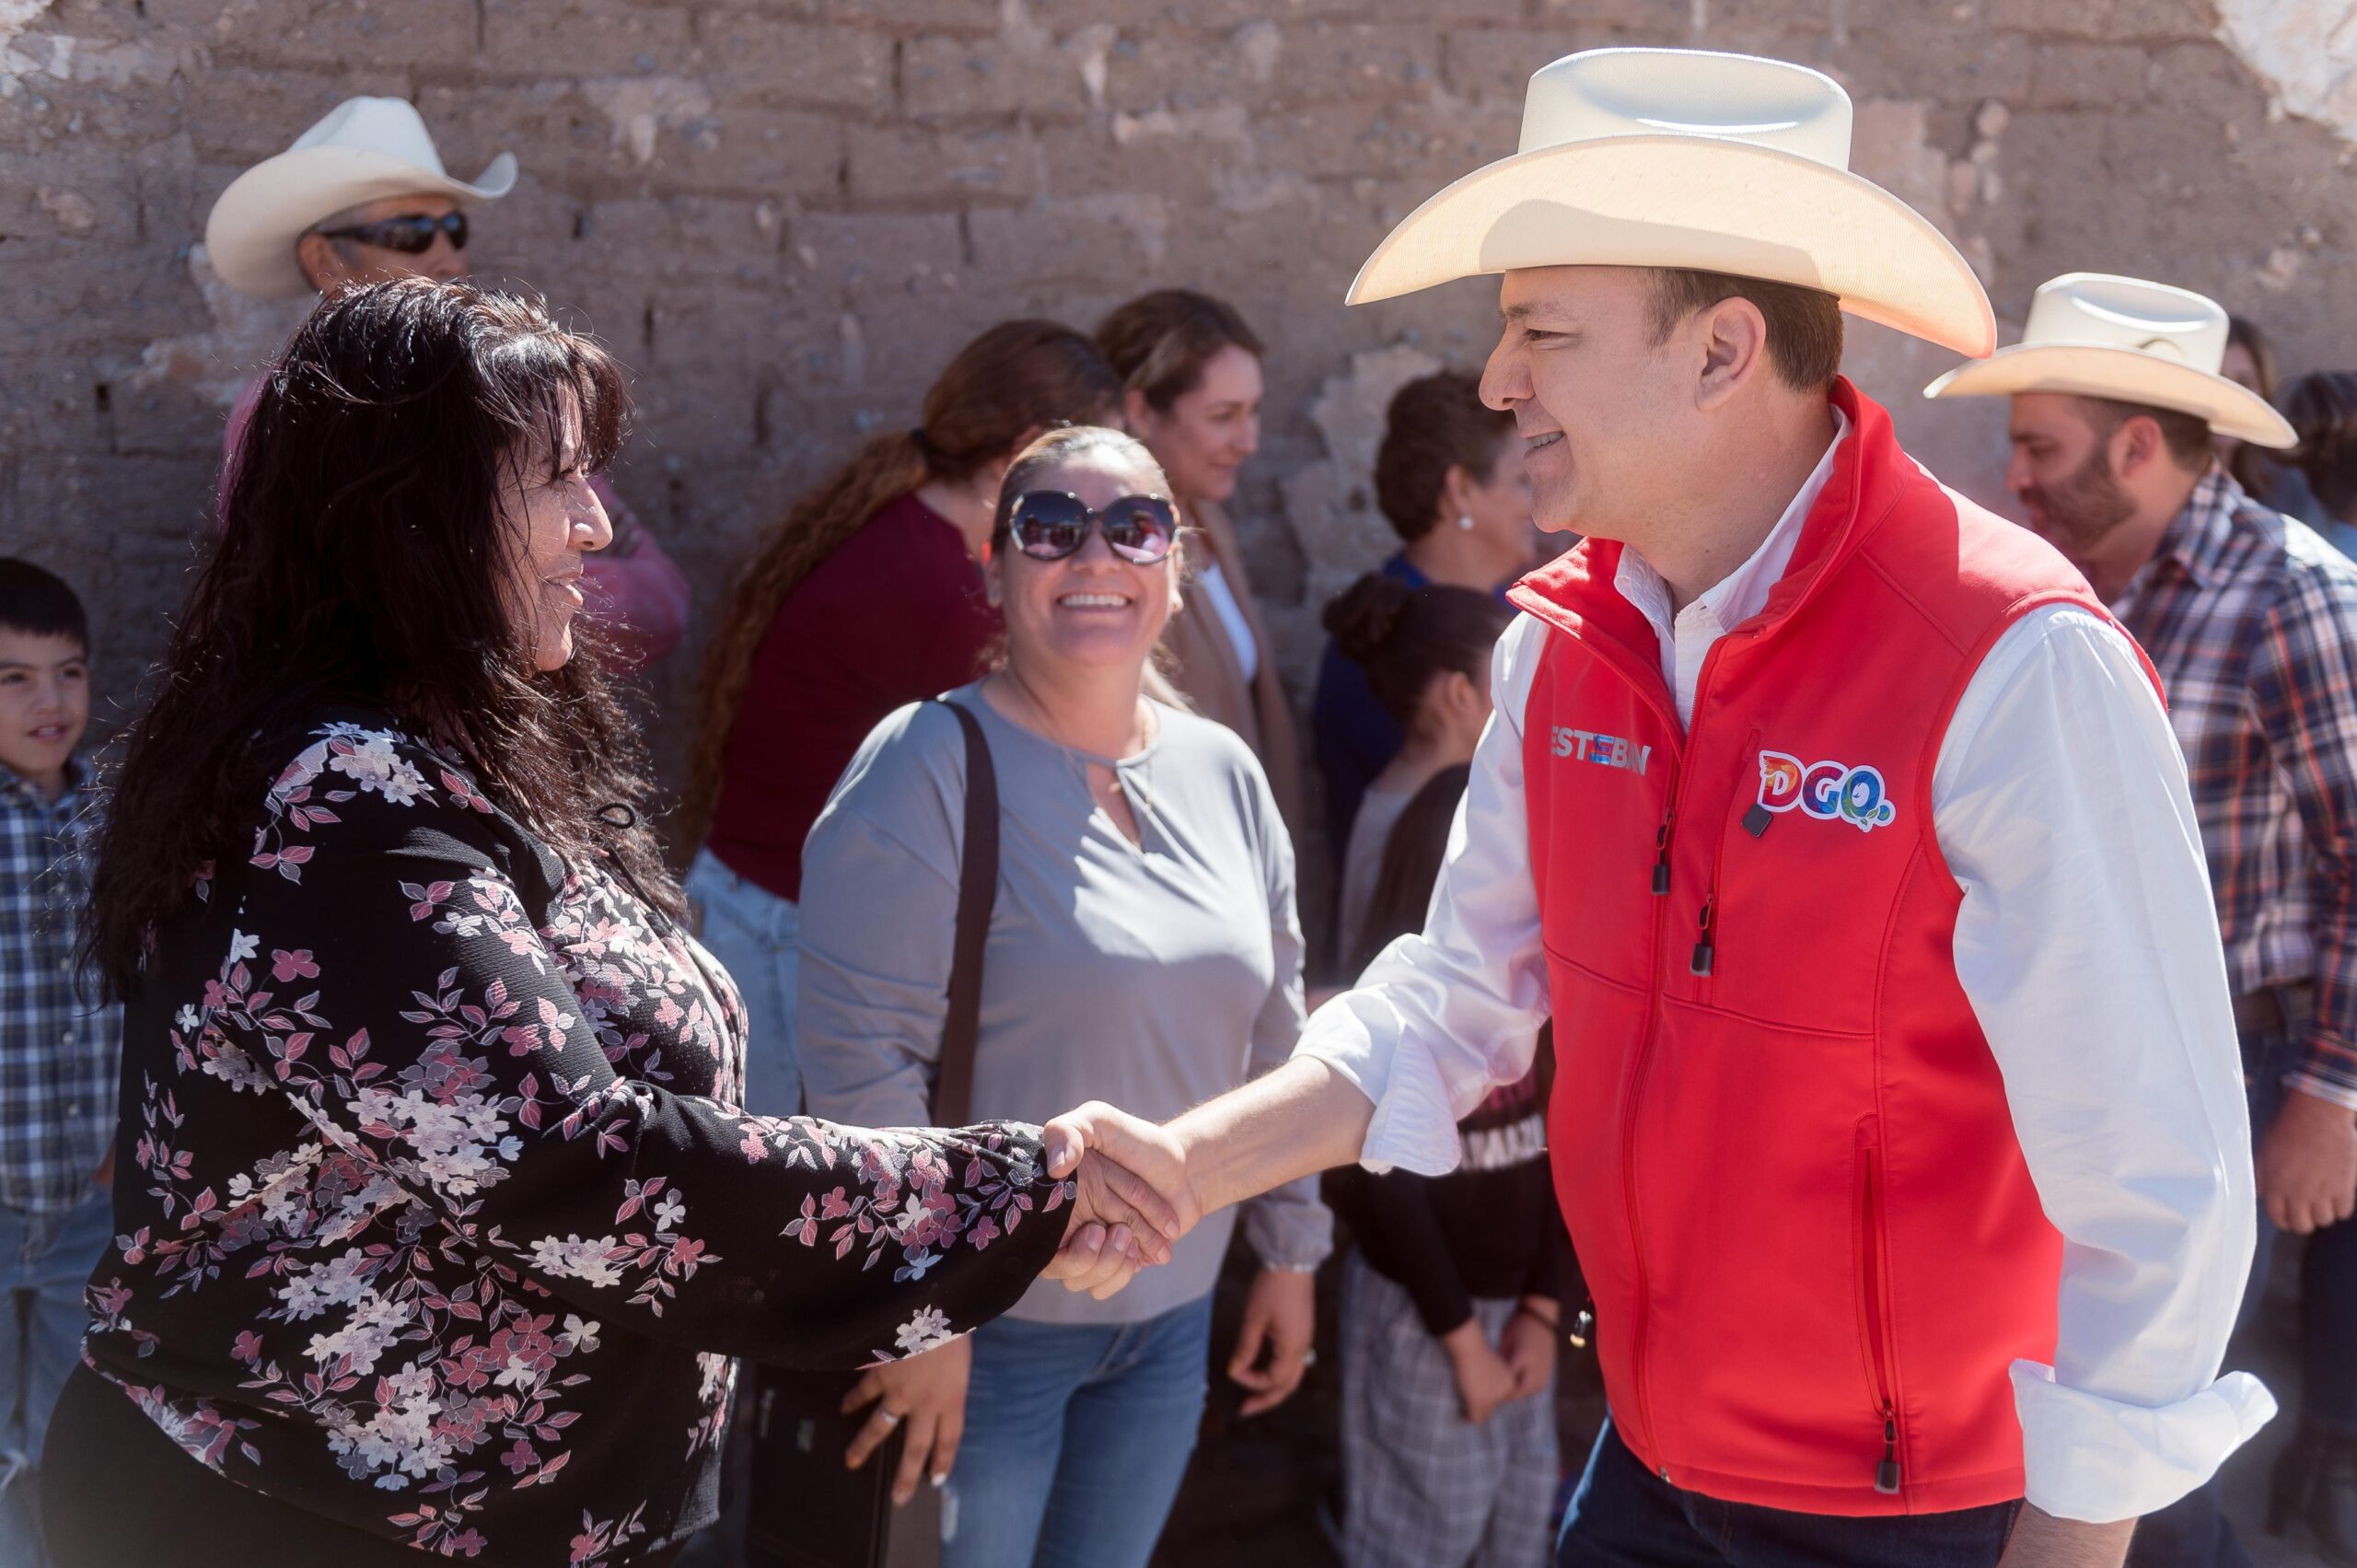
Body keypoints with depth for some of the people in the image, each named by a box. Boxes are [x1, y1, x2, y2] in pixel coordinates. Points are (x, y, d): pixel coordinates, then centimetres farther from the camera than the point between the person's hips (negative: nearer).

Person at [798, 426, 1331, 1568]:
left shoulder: (1223, 770, 6)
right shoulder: (929, 770, -14)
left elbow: (1273, 1034, 14)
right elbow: (860, 1063, -18)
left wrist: (1290, 1251, 16)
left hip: (1171, 1318, 6)